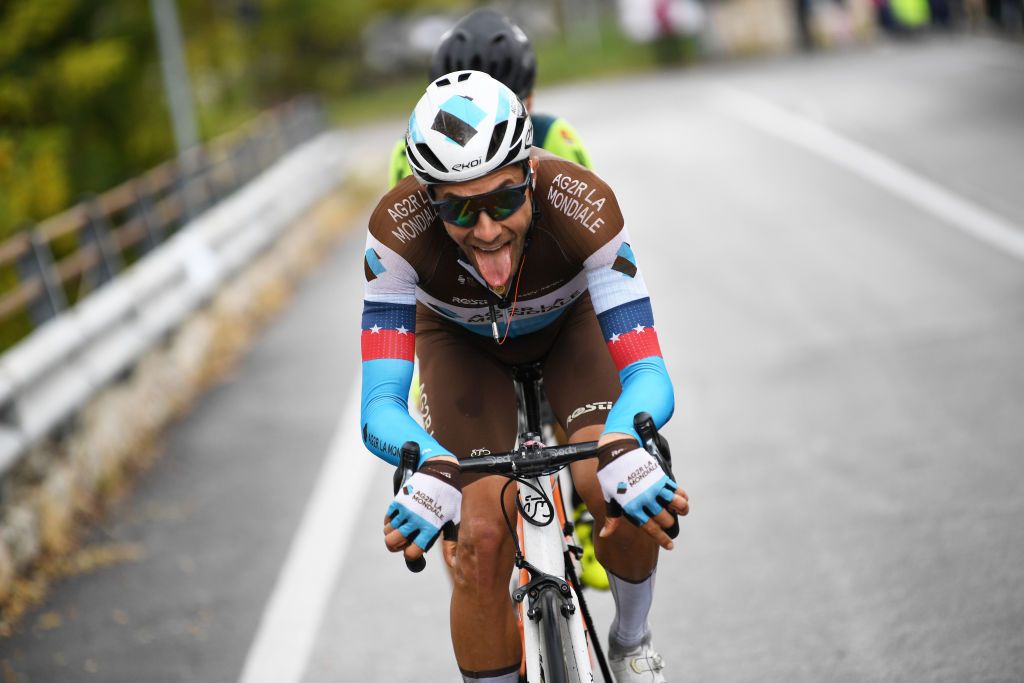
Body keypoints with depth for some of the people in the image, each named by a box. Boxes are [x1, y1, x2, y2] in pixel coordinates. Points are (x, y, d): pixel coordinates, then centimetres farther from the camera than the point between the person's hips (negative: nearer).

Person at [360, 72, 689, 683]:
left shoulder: (584, 205, -40)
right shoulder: (399, 229, -38)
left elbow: (649, 374, -39)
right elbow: (380, 406, -40)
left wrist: (623, 446, -62)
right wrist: (434, 470, -62)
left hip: (568, 324, 0)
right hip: (461, 341, 0)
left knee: (617, 494, -23)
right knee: (483, 536, -18)